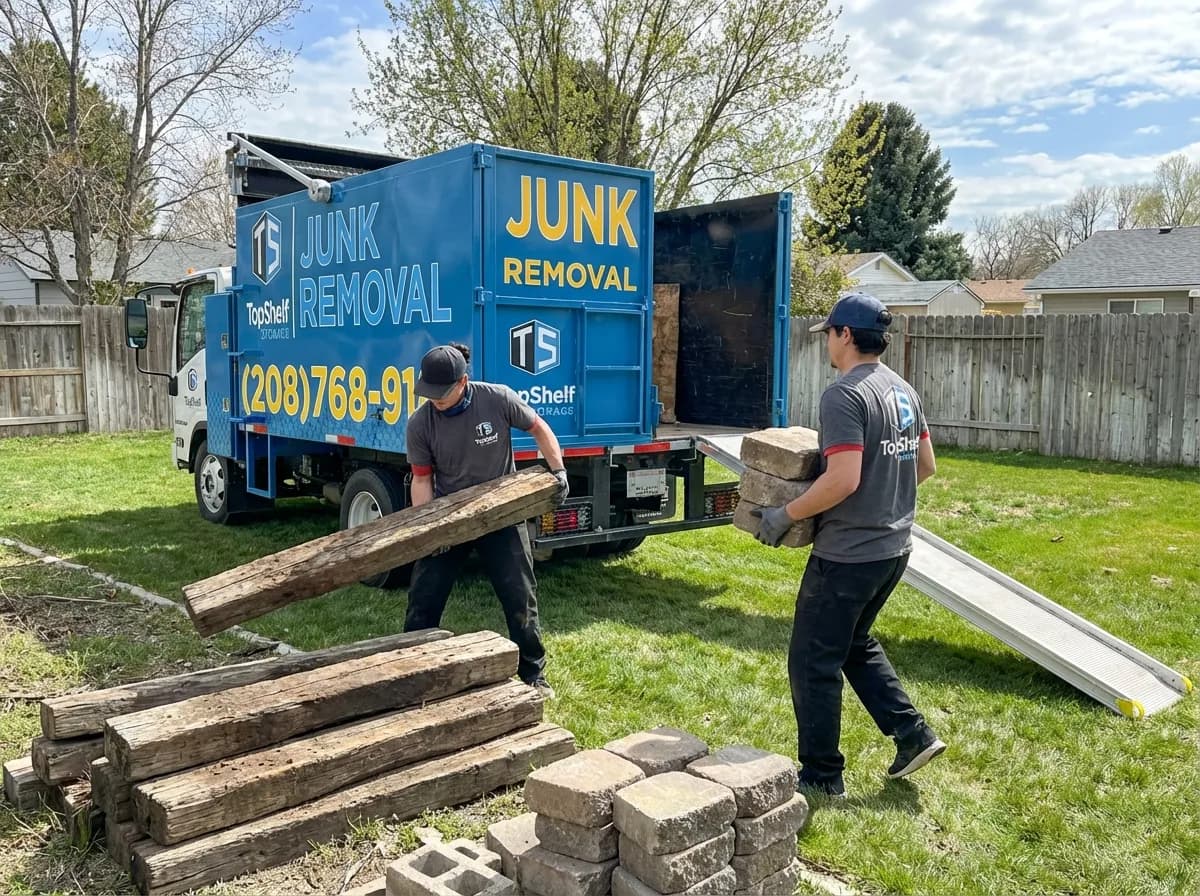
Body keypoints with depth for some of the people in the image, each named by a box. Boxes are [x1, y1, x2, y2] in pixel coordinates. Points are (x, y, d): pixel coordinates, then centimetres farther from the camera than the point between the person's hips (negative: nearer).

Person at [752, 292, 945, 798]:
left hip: (847, 554, -9)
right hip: (894, 547, 9)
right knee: (856, 645, 26)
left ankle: (821, 776, 16)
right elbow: (926, 466, 16)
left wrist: (785, 515, -16)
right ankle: (912, 734, 24)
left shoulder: (845, 395, -19)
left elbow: (844, 479, -27)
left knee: (813, 662, 5)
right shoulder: (904, 391, 9)